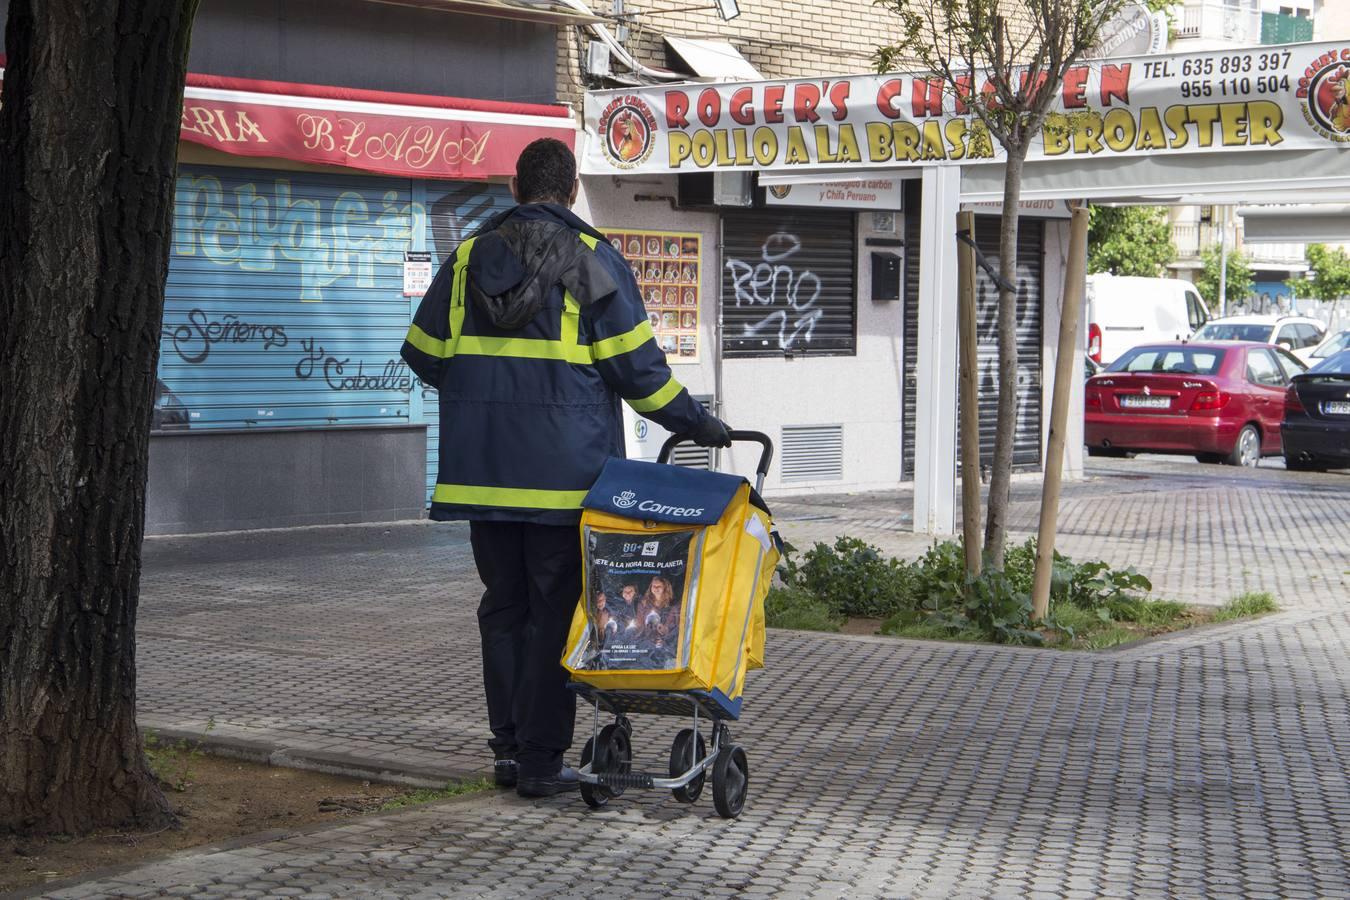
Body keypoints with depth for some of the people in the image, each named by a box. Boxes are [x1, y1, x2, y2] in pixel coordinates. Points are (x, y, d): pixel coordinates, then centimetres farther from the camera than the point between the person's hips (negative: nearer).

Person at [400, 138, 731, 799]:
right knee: (555, 610, 3)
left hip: (483, 467, 4)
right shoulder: (593, 260, -4)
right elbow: (636, 366, -6)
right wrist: (695, 423, 6)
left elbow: (422, 354, 15)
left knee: (504, 606, 14)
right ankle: (540, 758, 2)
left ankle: (508, 747, 16)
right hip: (564, 472, -4)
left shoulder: (467, 257, 8)